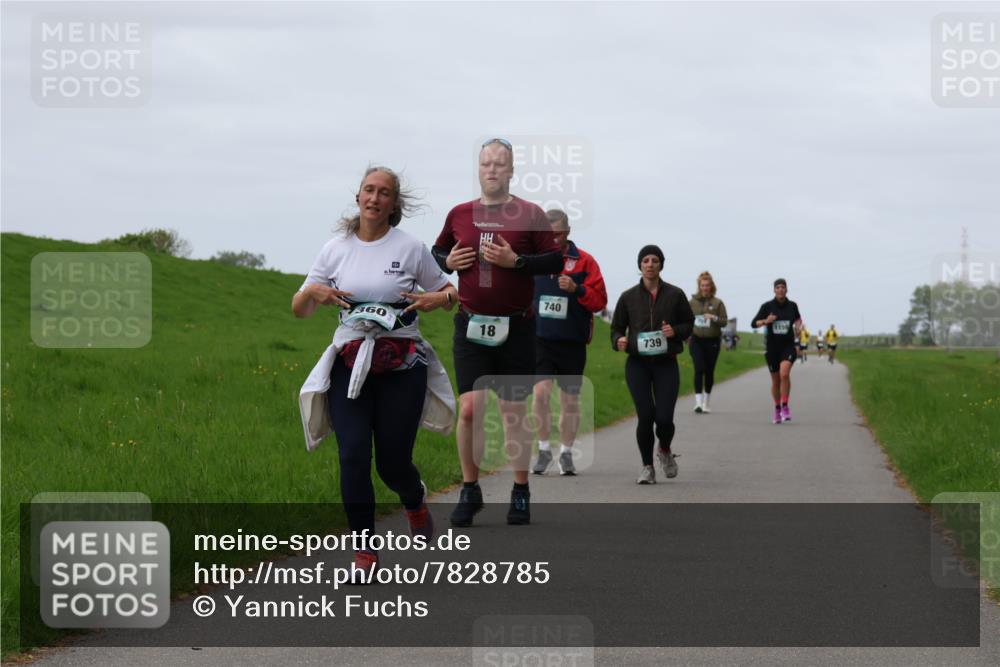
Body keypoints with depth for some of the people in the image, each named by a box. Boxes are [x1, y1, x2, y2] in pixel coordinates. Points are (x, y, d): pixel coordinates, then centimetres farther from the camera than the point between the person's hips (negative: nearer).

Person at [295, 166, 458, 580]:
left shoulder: (410, 248, 2)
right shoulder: (335, 249, 7)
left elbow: (449, 292, 12)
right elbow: (299, 310, 10)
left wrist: (437, 298, -11)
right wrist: (313, 292, -12)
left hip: (401, 364, -1)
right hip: (349, 365, 1)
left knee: (393, 461, -1)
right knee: (353, 456, -13)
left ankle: (416, 503, 36)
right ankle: (364, 551, -2)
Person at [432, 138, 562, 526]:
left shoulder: (529, 215, -1)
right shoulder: (459, 214, 8)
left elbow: (555, 262, -3)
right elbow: (437, 252, 22)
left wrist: (515, 261, -16)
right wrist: (448, 261, 0)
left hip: (515, 329, -2)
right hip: (471, 327, 2)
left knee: (514, 414, 4)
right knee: (469, 409, -8)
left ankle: (520, 494, 15)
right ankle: (470, 491, 6)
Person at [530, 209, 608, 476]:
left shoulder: (584, 262, 1)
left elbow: (600, 301, -3)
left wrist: (577, 289, -19)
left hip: (572, 343, 0)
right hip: (539, 340, 0)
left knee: (570, 400, 6)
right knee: (541, 391, -14)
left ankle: (566, 453, 18)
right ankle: (543, 449, 0)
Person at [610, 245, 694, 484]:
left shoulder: (675, 295, 2)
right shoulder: (628, 297, 4)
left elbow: (689, 323, 10)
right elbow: (616, 328, 11)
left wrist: (675, 331, -11)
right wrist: (619, 341, -12)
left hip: (666, 364, 0)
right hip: (637, 364, 0)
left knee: (664, 418, -8)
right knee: (645, 416, -10)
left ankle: (665, 450, 27)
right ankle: (647, 466, 10)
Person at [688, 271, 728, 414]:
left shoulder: (718, 303, 3)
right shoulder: (692, 302, 5)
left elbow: (724, 321, 0)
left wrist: (714, 318, -19)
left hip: (712, 341, 1)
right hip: (696, 340, -1)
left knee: (709, 371, 7)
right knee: (699, 369, -14)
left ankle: (706, 402, 19)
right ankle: (698, 401, -17)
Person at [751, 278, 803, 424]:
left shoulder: (792, 306, 2)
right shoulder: (767, 306, -4)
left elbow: (798, 318, 22)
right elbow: (754, 323, -5)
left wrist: (798, 324, -1)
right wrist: (765, 321, -24)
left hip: (788, 346, 0)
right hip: (772, 347, 1)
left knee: (784, 374, -24)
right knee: (775, 380, 9)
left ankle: (785, 407, -15)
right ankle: (777, 409, 28)